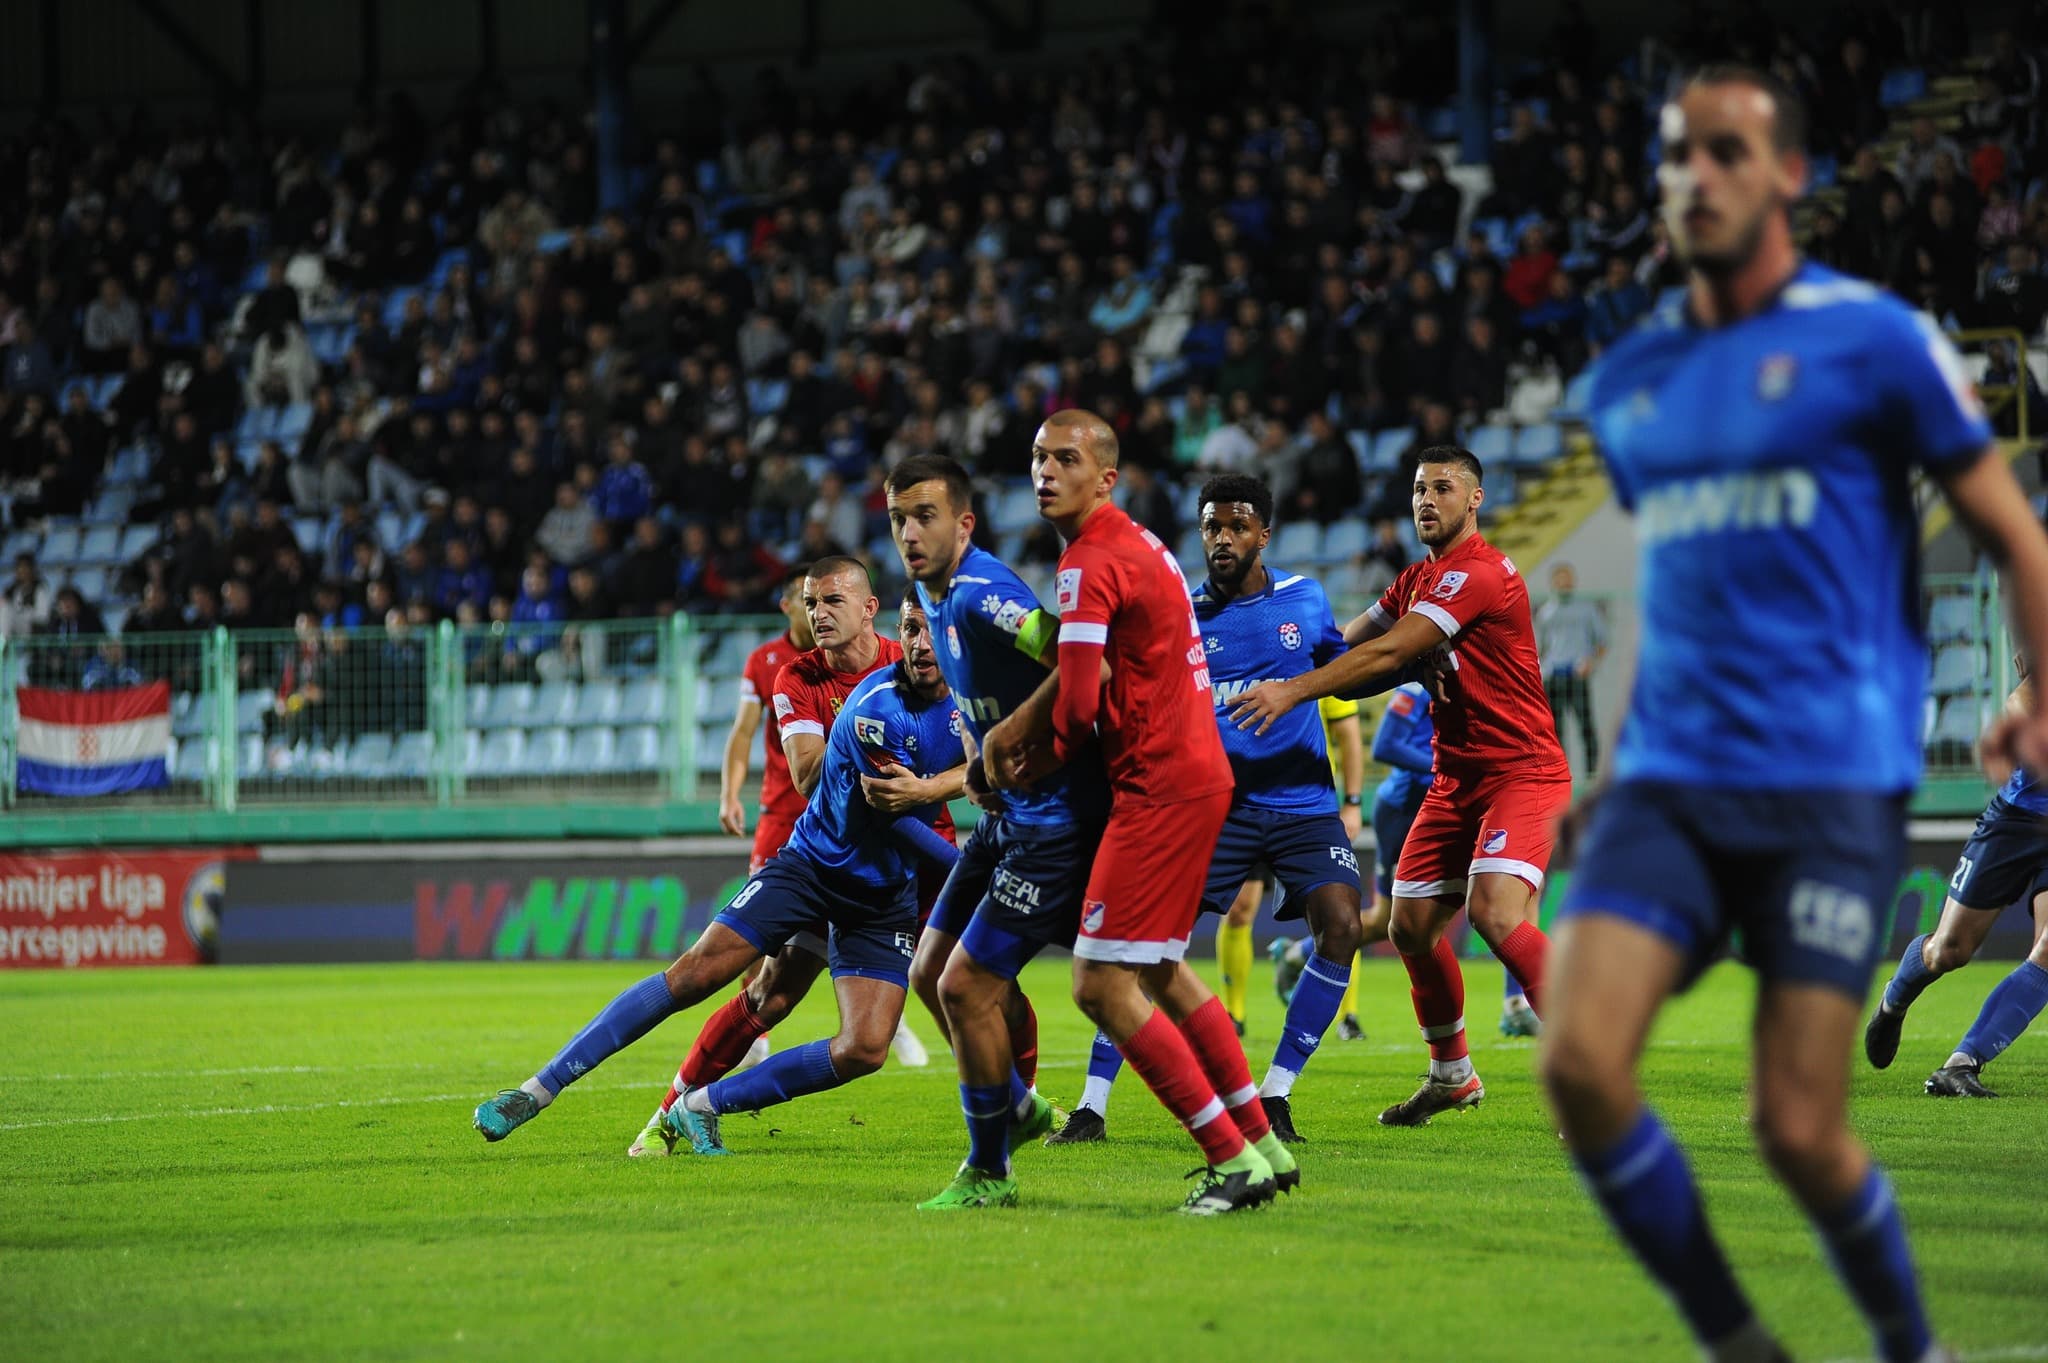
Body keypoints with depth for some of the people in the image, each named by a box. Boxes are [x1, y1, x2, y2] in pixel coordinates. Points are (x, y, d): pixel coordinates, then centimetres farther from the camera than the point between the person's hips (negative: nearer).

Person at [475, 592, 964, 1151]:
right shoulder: (877, 706, -22)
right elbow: (892, 817, -20)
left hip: (887, 896, 4)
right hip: (812, 866, -4)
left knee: (864, 1050, -14)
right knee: (692, 975, -15)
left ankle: (701, 1106, 0)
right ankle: (539, 1089, -7)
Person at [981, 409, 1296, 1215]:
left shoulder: (1092, 564, -15)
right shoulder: (1134, 546, 16)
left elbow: (1079, 704, -20)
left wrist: (1041, 762, 0)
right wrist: (1017, 728, 9)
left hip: (1159, 787, -10)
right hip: (1197, 775, 10)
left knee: (1103, 984, -9)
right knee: (1159, 973, 21)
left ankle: (1233, 1160, -7)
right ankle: (1262, 1143, 25)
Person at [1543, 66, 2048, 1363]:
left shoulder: (1873, 341, -1)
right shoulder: (1630, 382, 14)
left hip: (1831, 782, -4)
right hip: (1668, 778, 5)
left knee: (1797, 1125, -8)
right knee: (1581, 1061, -16)